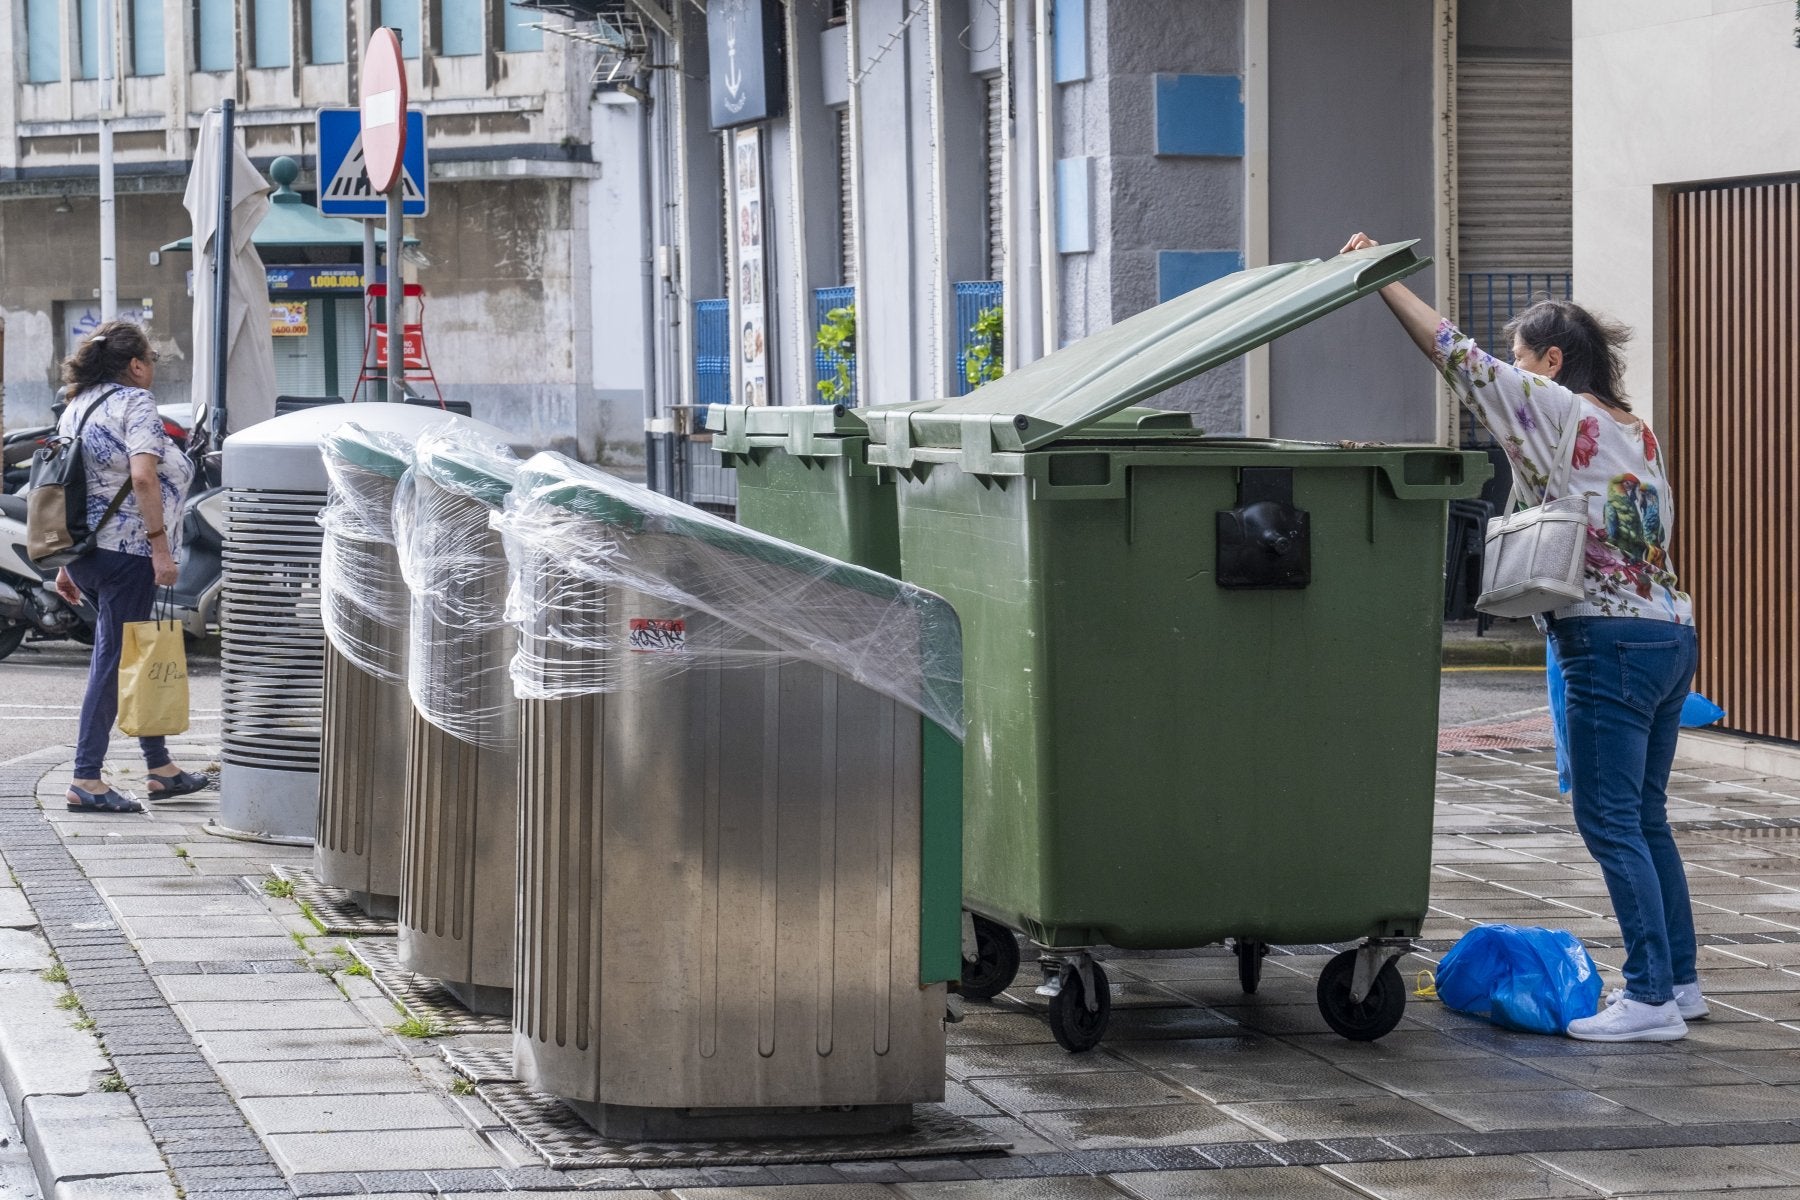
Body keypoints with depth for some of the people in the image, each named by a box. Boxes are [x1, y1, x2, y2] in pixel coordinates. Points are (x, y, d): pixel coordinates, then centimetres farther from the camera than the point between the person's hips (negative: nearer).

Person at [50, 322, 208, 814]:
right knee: (114, 660, -5)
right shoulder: (135, 402, -10)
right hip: (126, 549, -9)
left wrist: (67, 563, 20)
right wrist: (160, 544, -21)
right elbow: (142, 476, -23)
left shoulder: (76, 407, 16)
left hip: (83, 551, 9)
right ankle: (86, 781, -5)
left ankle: (161, 768, 26)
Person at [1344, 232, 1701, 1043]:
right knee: (1645, 818, 15)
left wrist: (1381, 279, -2)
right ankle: (1678, 980, 19)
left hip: (1609, 640, -9)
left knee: (1611, 822, -6)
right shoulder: (1637, 433, 16)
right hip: (1670, 633, 9)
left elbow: (1461, 359, -8)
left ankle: (1650, 998, -7)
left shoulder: (1558, 411, -7)